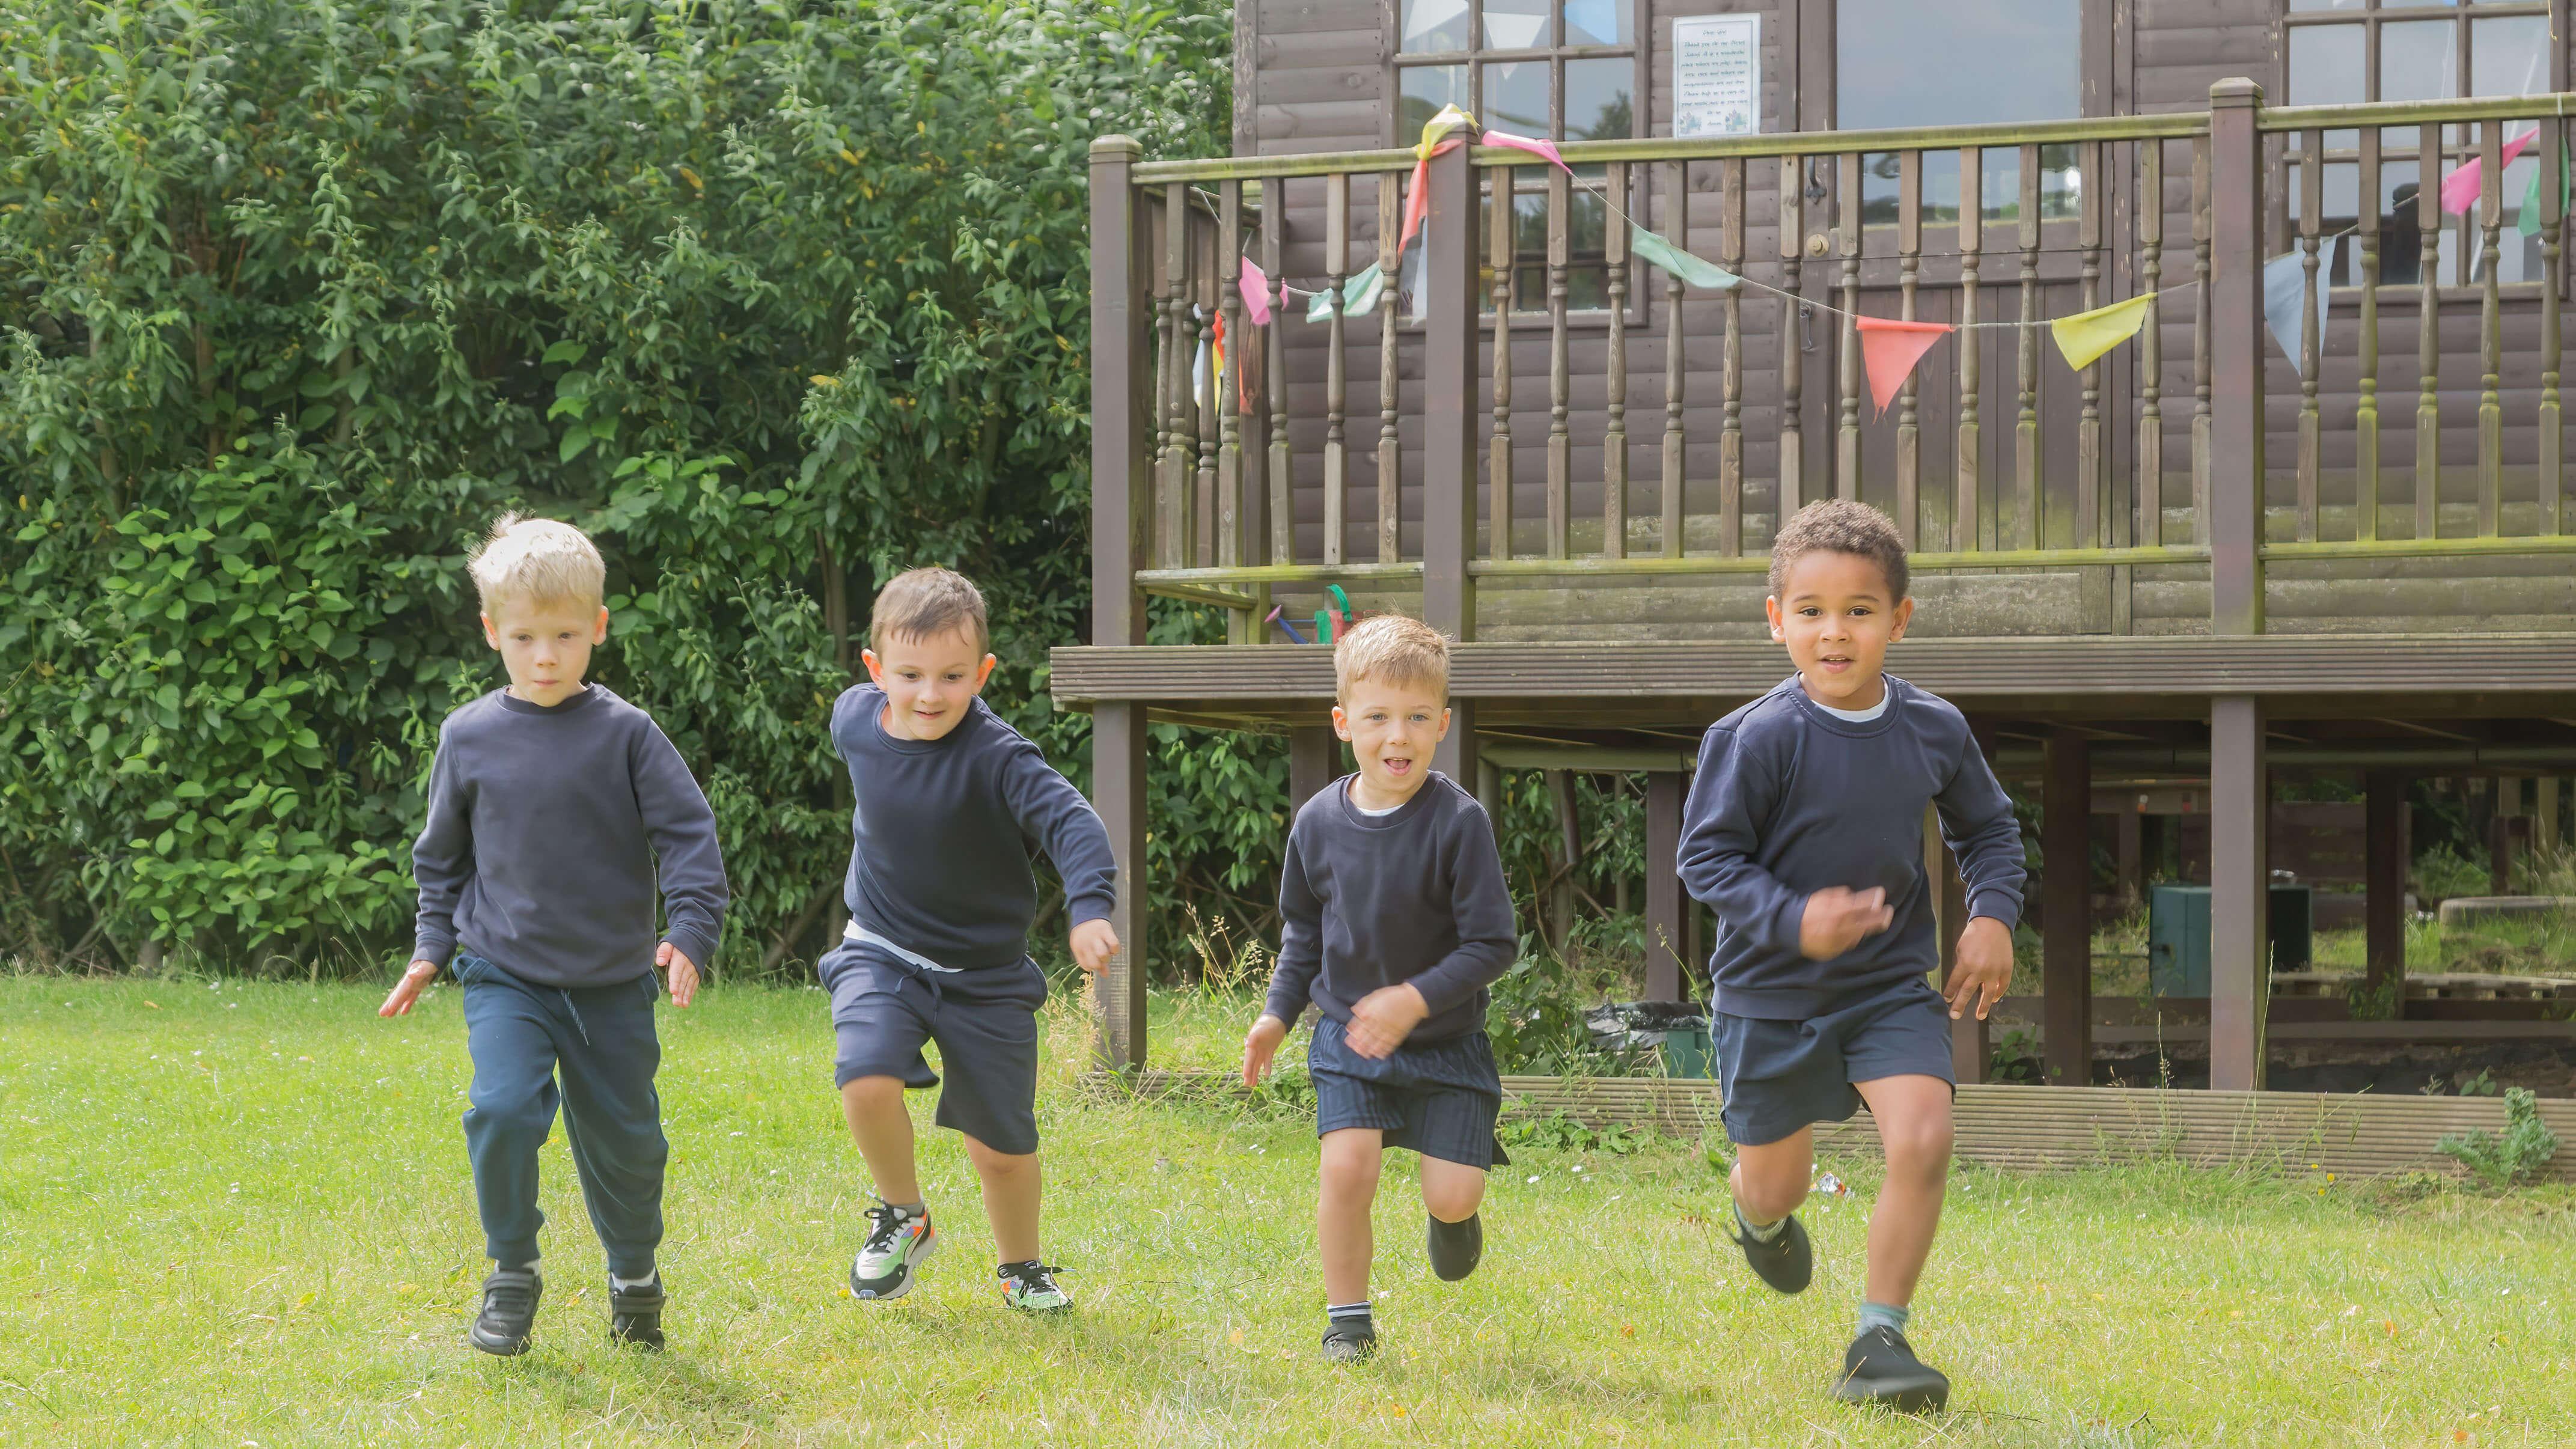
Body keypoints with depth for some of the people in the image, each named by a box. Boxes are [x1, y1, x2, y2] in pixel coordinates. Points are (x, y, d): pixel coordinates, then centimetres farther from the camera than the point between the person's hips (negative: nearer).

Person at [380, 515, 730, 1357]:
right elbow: (442, 854, 15)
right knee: (503, 1111, -20)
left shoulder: (625, 735, -5)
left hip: (613, 983, 0)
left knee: (624, 1137, 7)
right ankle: (511, 1274, -1)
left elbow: (688, 836, -3)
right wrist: (431, 949, 9)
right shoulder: (469, 738, 1)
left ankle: (635, 1276, 32)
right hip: (504, 977, 0)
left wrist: (690, 935, -14)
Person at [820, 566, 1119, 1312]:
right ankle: (902, 1216, 3)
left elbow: (1072, 821, -33)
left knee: (1001, 1144, 6)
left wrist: (1089, 908, -50)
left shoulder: (997, 757, -23)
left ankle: (1021, 1267, 36)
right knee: (866, 1080, -25)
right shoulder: (856, 719, -9)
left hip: (985, 976, -2)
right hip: (882, 955, 2)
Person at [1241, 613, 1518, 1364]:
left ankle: (1454, 1215, 32)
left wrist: (1414, 1000, -25)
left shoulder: (1459, 821, -18)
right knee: (1347, 1165, -16)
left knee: (1451, 1194, -8)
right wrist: (1278, 1012, 4)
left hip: (1445, 1039, -2)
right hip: (1348, 1034, 2)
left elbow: (1493, 944, -16)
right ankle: (1348, 1321, 3)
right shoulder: (1320, 822, -6)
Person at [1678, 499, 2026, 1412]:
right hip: (1771, 993, -2)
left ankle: (1879, 1340, -5)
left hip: (1892, 985, 2)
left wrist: (1993, 915, -4)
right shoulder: (1757, 739, -18)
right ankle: (1761, 1217, 51)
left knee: (1922, 1139, -19)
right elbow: (1705, 856, -14)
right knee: (1775, 1184, 10)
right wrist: (1792, 920, -28)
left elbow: (1988, 830, 12)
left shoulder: (1933, 730, -4)